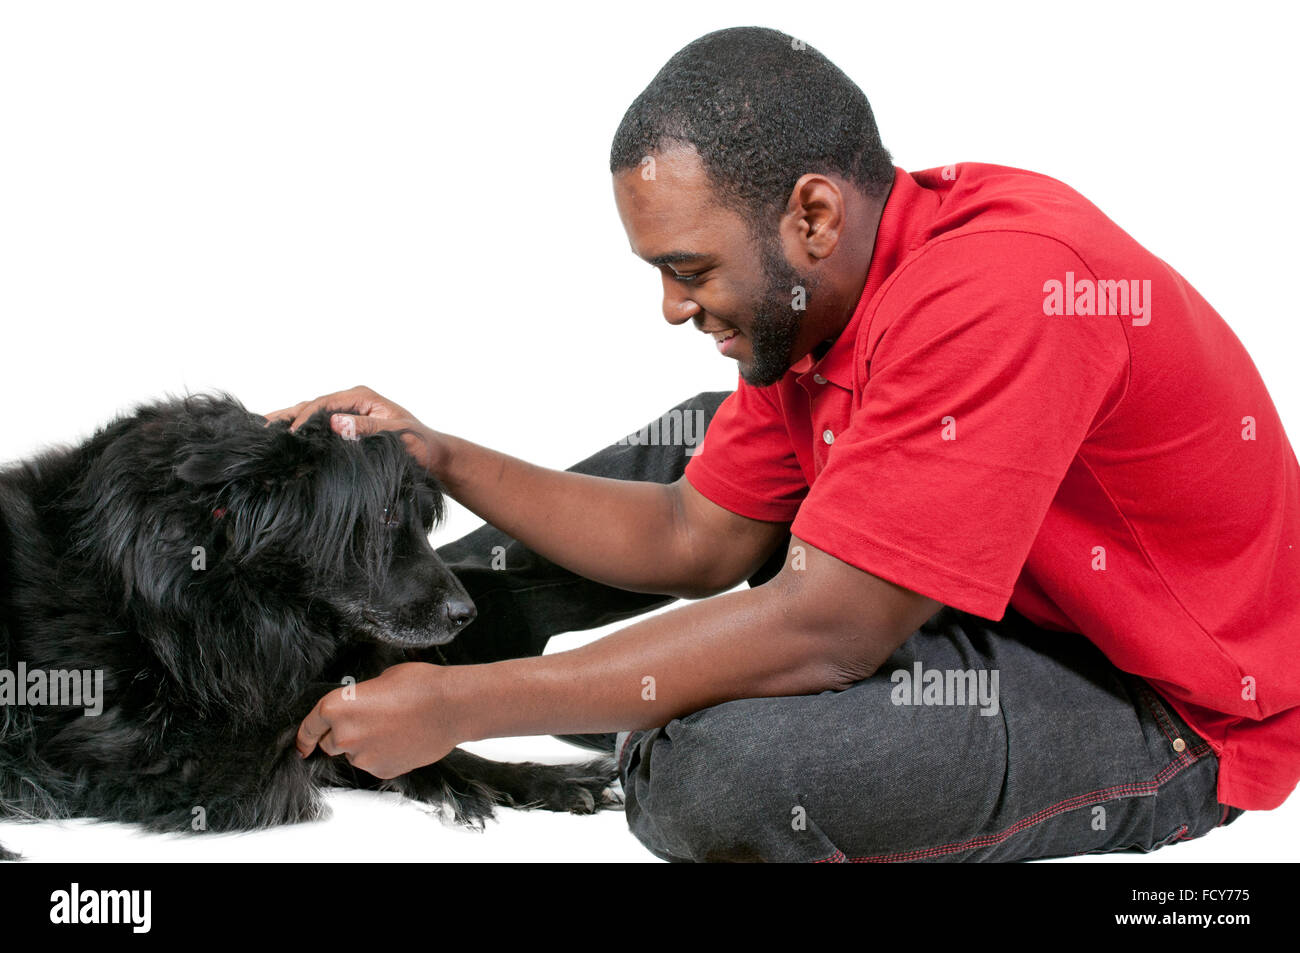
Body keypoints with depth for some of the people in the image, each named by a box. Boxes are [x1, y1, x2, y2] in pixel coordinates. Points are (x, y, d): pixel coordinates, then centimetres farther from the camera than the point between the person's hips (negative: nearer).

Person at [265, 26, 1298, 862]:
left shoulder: (998, 286, -31)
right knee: (703, 437, 12)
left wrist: (462, 707, -27)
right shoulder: (817, 293, -2)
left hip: (1173, 711, -8)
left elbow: (821, 629, -32)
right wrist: (439, 459, -3)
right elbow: (696, 542, 3)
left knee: (719, 765, -31)